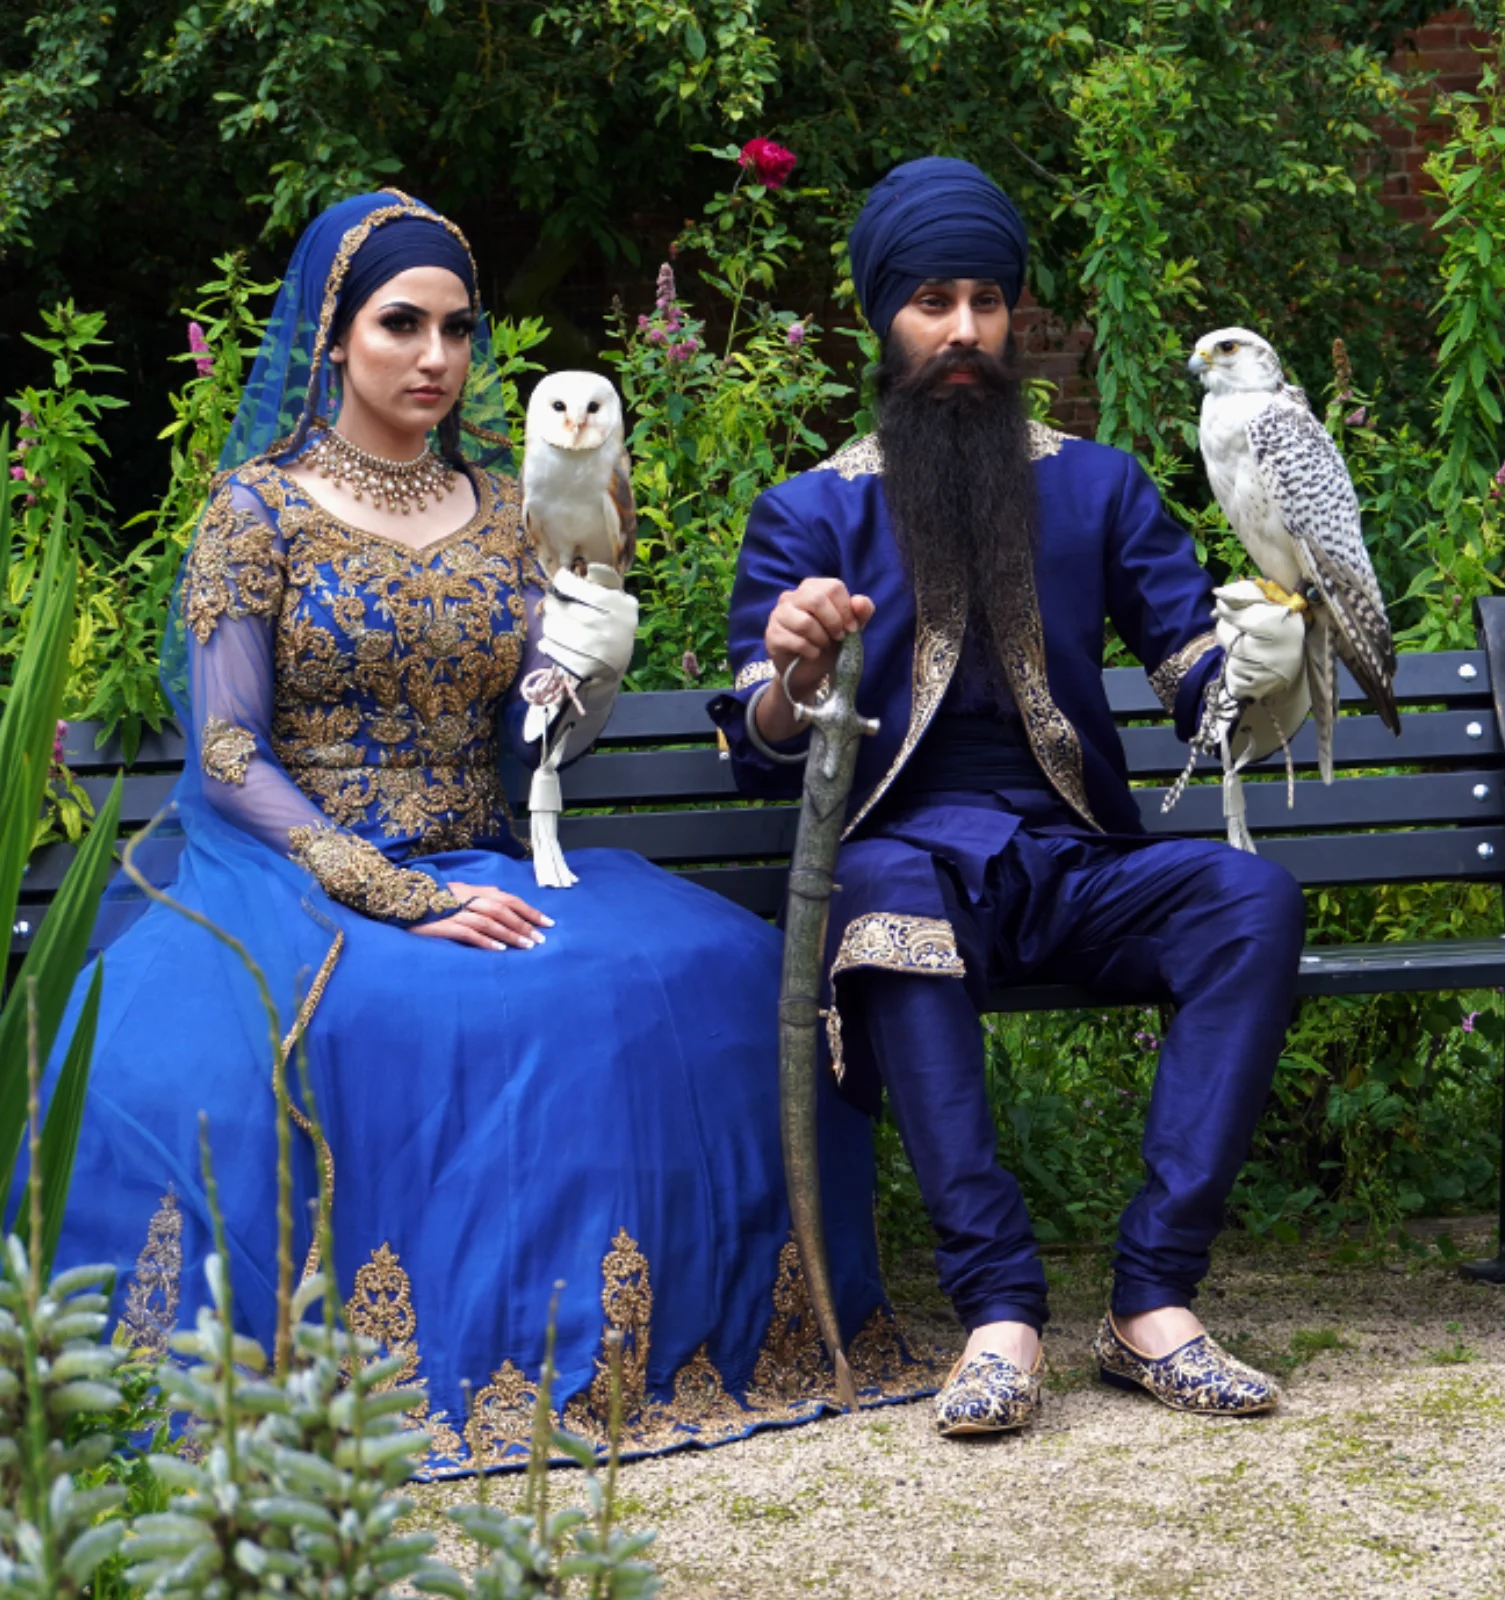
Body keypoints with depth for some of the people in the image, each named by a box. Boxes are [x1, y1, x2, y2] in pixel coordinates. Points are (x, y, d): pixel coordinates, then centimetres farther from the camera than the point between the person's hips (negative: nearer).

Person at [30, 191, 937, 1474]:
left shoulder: (504, 515, 15)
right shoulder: (262, 506, 2)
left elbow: (539, 745, 10)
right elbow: (227, 760, -7)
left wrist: (594, 583, -6)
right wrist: (402, 899, -18)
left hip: (482, 873, 4)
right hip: (298, 878, -4)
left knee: (706, 972, -25)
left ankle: (625, 1340, -15)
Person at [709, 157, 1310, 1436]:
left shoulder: (1099, 486, 17)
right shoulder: (810, 513, 12)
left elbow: (1202, 682, 8)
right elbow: (761, 757, 3)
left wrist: (1257, 662, -16)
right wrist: (791, 674, -20)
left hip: (1077, 862, 2)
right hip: (915, 857, -2)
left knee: (1254, 894, -29)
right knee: (885, 894, -38)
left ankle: (1155, 1301, -31)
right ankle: (1001, 1311, -40)